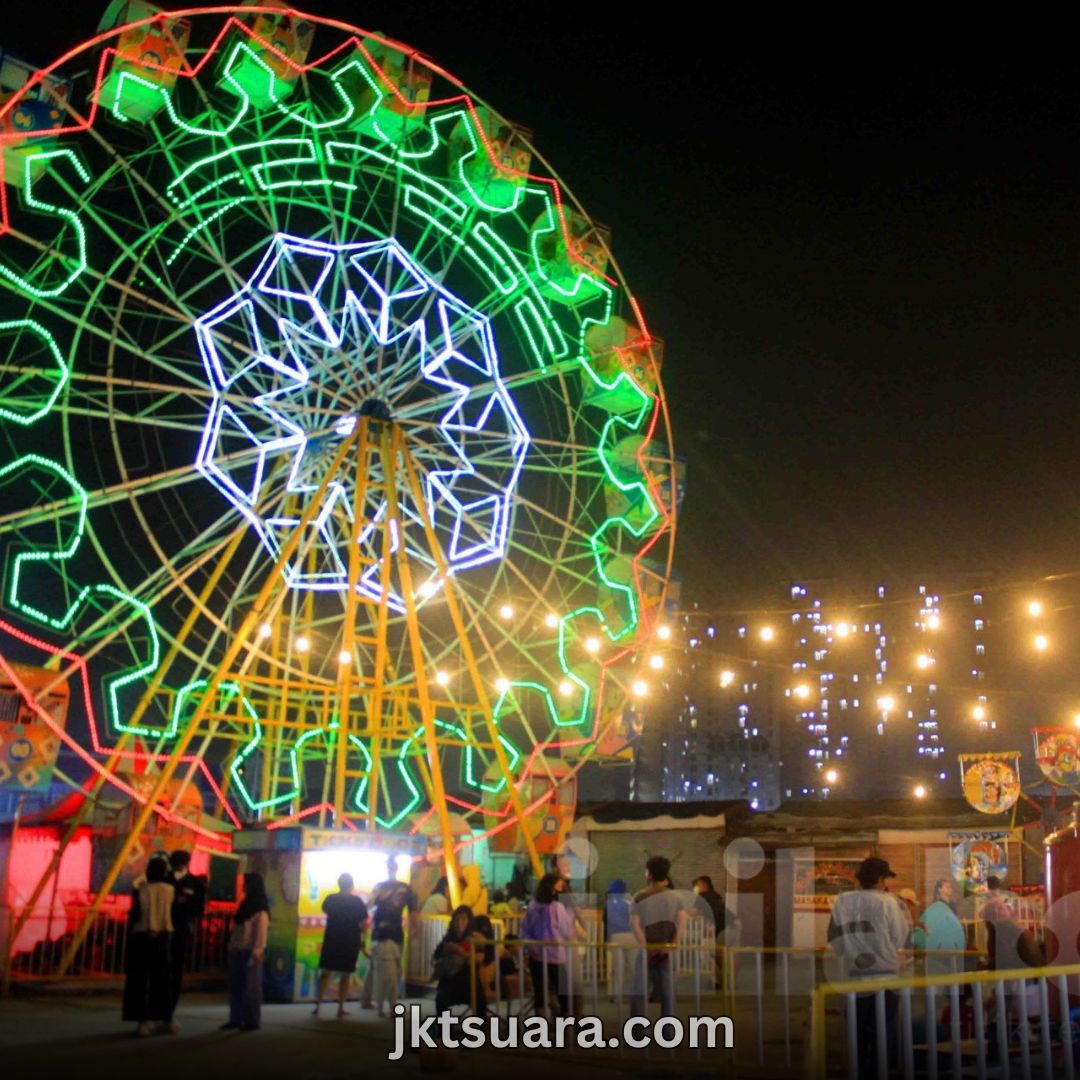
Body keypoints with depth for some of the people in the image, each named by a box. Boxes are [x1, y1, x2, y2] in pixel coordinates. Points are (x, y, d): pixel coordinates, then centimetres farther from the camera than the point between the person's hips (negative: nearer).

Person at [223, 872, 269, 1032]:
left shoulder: (260, 907, -6)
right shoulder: (246, 904, 17)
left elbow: (262, 929, -13)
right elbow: (238, 928, 16)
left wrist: (257, 950, -20)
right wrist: (232, 947, 9)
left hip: (250, 951, -8)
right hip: (238, 950, 8)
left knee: (251, 986, -3)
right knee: (235, 986, 7)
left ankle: (252, 1021, 1)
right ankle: (236, 1019, 13)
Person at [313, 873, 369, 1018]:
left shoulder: (331, 898, -2)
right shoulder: (357, 901, -8)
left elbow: (325, 910, 20)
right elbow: (364, 923, -8)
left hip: (331, 940, 2)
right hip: (351, 942, -2)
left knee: (325, 973, 10)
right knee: (345, 975, 6)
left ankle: (318, 1005, 3)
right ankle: (341, 1008, 5)